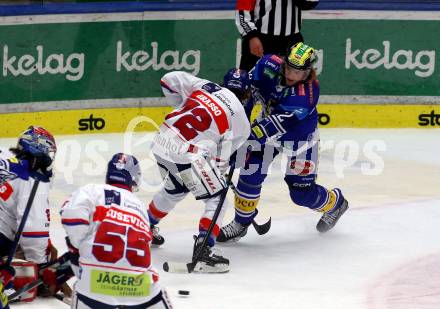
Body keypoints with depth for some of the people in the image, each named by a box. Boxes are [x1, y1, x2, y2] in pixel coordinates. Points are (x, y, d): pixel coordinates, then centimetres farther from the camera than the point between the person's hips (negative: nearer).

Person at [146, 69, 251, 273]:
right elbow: (221, 158, 5)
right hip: (187, 154, -7)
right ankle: (203, 250, -10)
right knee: (217, 199, 6)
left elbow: (170, 80, 14)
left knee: (174, 189, 34)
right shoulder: (241, 121, 4)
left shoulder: (206, 86, 13)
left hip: (162, 141, 7)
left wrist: (183, 106, 27)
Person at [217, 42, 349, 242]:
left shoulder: (307, 93, -38)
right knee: (251, 174, -9)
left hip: (299, 136, -4)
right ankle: (241, 223, 10)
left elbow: (282, 122, -47)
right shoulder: (270, 66, -24)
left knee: (302, 193, 2)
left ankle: (335, 203, 34)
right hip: (269, 124, 4)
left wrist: (254, 132, -57)